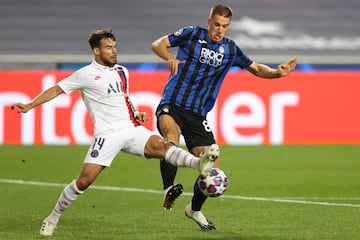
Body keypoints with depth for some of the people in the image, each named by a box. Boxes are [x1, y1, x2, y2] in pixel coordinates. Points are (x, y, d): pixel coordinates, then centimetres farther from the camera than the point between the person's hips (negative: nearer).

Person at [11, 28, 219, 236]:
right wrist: (29, 106, -4)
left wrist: (137, 113, 13)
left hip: (133, 129, 4)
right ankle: (53, 219, 8)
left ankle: (199, 163, -45)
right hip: (108, 135, -4)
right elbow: (57, 90, 4)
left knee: (160, 145, -25)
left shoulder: (122, 72, 17)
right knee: (84, 180, -9)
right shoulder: (86, 75, 0)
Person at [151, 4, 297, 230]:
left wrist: (276, 72, -7)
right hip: (171, 105, -4)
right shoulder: (192, 34, -1)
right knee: (172, 130, -39)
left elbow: (256, 68, 13)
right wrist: (170, 57, -19)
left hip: (197, 115, 4)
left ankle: (195, 209, 25)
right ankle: (168, 190, -40)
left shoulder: (230, 49, 7)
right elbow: (157, 44, 2)